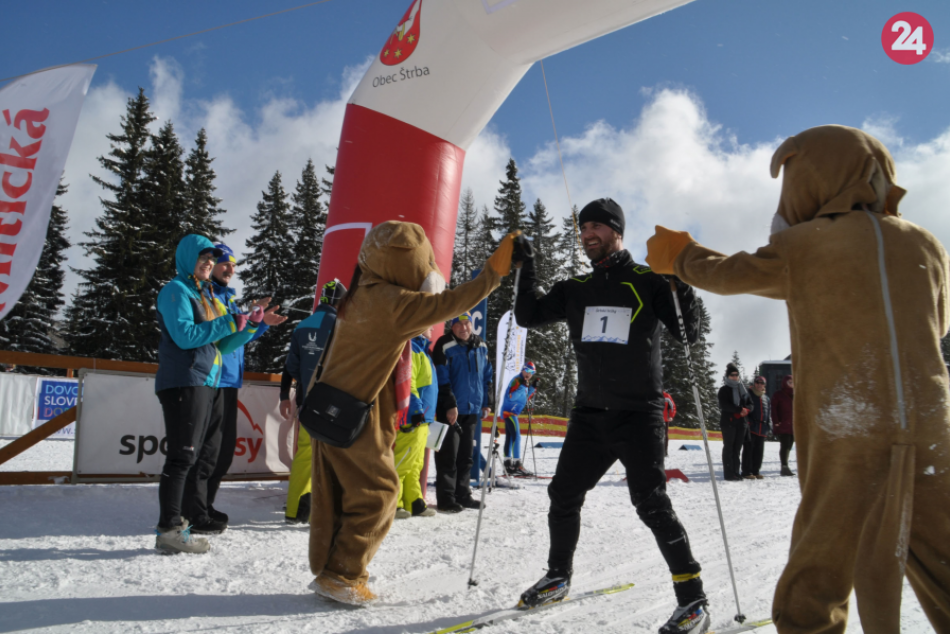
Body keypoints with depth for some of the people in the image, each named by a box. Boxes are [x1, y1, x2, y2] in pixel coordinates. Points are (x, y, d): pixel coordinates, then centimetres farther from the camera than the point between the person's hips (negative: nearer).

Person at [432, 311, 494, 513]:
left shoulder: (481, 346, 9)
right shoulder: (445, 345, -9)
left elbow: (487, 376, 16)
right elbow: (442, 379, -13)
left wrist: (486, 403, 12)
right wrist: (450, 405, -17)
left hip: (472, 409, 6)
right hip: (451, 410, -6)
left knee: (466, 455, 13)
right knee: (448, 456, -2)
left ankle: (462, 494, 23)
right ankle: (446, 498, 4)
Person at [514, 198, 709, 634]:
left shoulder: (647, 282, -2)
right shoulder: (575, 290, 11)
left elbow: (686, 334, -7)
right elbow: (528, 316, 8)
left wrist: (682, 288, -23)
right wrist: (527, 270, -2)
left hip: (638, 413, -5)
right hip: (589, 413, 5)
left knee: (651, 504, -11)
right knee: (563, 495, 9)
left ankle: (692, 599, 4)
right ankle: (558, 577, 30)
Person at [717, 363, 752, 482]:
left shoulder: (743, 389, 15)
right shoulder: (724, 390, 0)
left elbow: (750, 403, 11)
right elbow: (724, 405, -13)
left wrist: (746, 410, -12)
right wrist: (739, 409, -23)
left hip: (742, 422, 5)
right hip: (728, 422, -5)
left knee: (737, 448, 8)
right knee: (728, 447, -4)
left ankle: (735, 472, 12)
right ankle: (728, 473, -3)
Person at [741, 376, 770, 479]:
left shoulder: (766, 398, 19)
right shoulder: (748, 395, 0)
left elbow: (769, 413, 23)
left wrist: (769, 425, 12)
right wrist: (747, 421, -14)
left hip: (762, 430, 6)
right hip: (750, 428, -6)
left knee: (759, 451, 8)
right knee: (748, 449, -6)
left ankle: (755, 471, 17)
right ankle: (746, 472, -2)